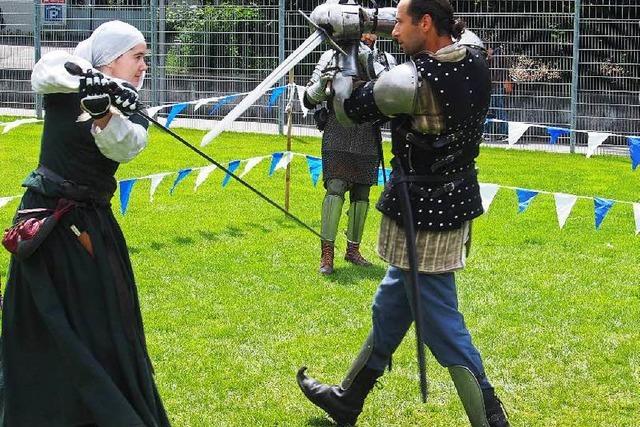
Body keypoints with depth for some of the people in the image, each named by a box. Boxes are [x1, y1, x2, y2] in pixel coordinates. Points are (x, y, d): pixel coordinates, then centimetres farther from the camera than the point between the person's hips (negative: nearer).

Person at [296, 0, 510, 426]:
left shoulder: (410, 81, -24)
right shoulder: (476, 62, -3)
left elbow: (349, 106, -8)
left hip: (422, 215, -9)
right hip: (455, 204, 9)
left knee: (443, 326, 0)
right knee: (389, 309, 21)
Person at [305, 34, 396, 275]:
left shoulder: (385, 60, 8)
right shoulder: (331, 57, 4)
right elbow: (309, 99, 3)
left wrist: (367, 57, -18)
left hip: (369, 136, 3)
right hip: (338, 135, -3)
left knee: (361, 194, 8)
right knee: (335, 189, -14)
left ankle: (353, 249, 21)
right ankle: (327, 253, -13)